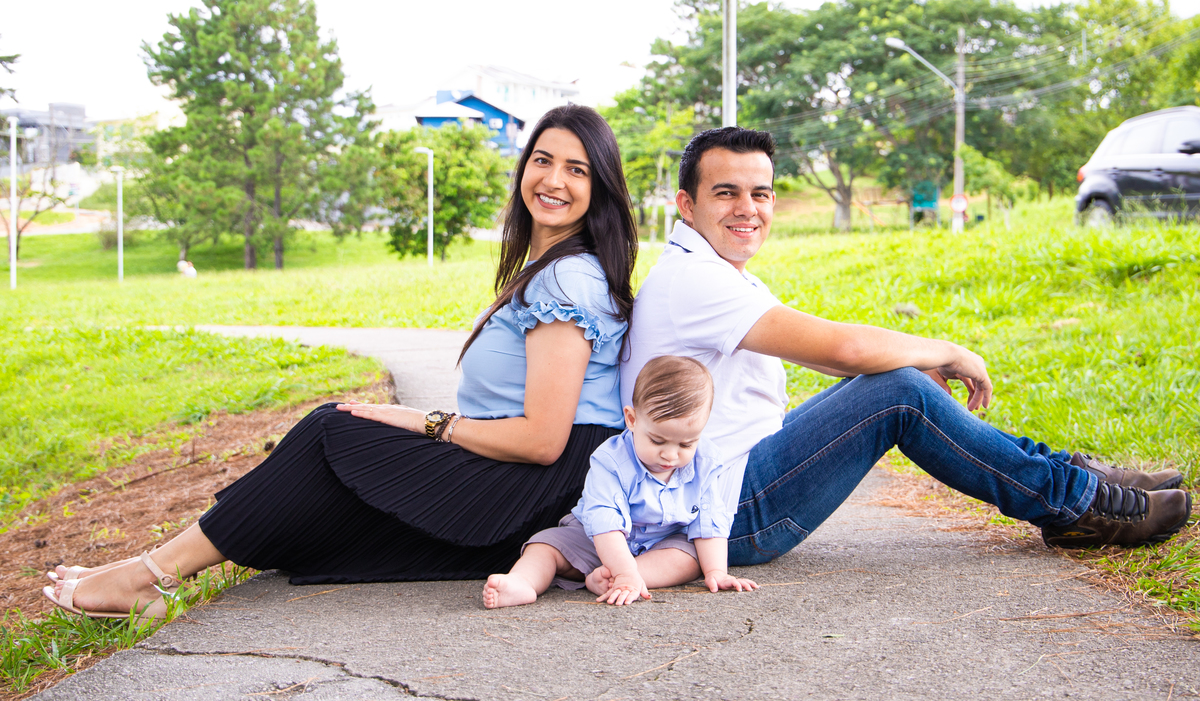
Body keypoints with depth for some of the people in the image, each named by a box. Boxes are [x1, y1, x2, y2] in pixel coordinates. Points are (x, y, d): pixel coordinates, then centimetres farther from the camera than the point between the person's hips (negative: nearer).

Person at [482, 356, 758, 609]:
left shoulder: (705, 465, -14)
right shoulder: (610, 460, -26)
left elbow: (710, 521, -9)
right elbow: (604, 520, -34)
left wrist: (716, 572, -21)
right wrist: (626, 574, -44)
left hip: (665, 543, 2)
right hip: (600, 544, -2)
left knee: (690, 557, -29)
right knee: (549, 542, -21)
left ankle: (604, 580, -40)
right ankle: (523, 582, -50)